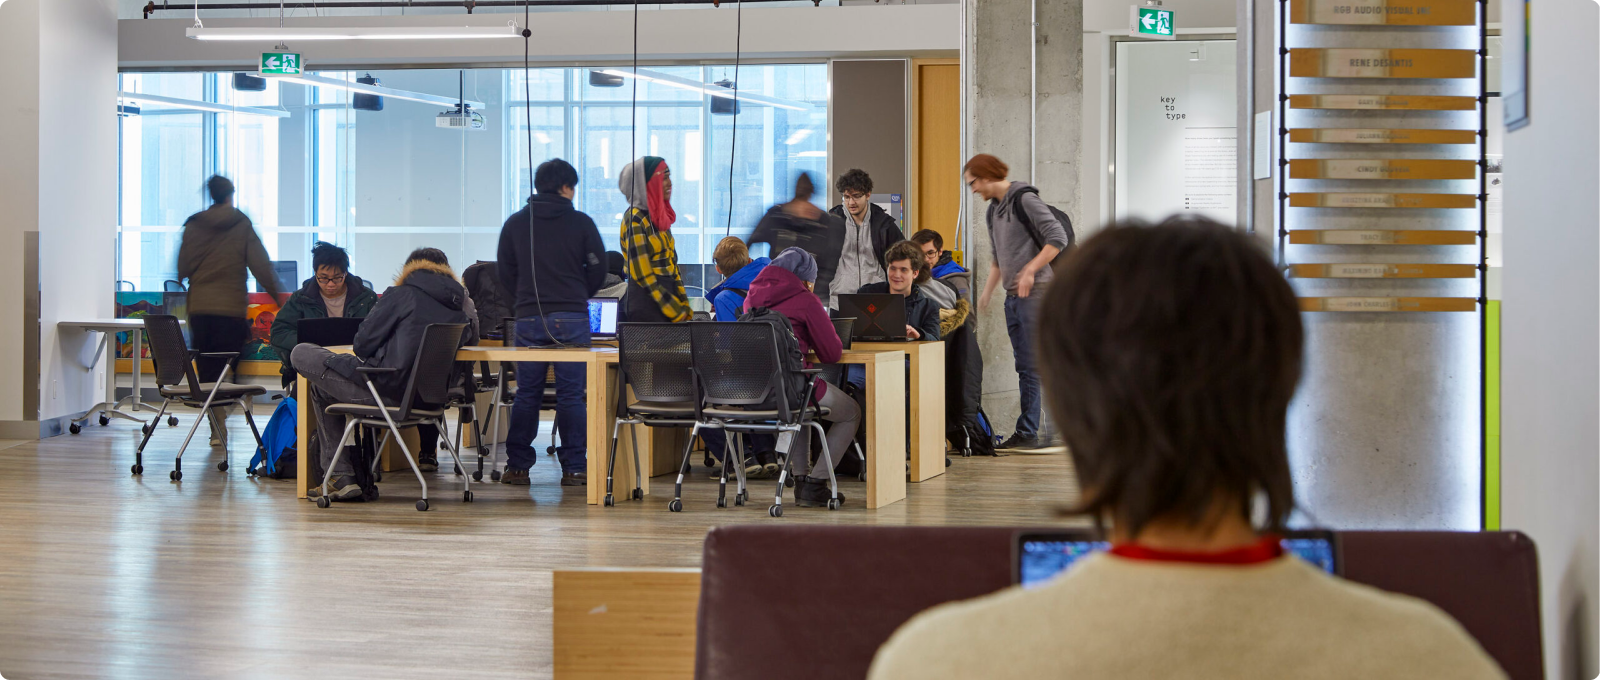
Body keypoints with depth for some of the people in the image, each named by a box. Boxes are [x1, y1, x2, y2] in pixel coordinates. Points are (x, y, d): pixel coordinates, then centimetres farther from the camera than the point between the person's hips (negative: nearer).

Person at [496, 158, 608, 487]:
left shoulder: (515, 223, 6)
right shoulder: (581, 223, -1)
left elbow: (505, 272, 11)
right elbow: (598, 269, 3)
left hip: (529, 320, 2)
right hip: (572, 318, -2)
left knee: (527, 394, 7)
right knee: (572, 394, 1)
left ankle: (517, 466, 7)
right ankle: (574, 468, 2)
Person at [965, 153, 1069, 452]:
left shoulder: (1025, 199, -9)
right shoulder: (994, 210, 19)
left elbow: (1058, 238, -16)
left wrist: (1030, 270, -22)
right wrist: (985, 294, 21)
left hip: (1036, 293, -9)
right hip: (1013, 297, 9)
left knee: (1040, 365, -10)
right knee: (1025, 368, 8)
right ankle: (1026, 433, 8)